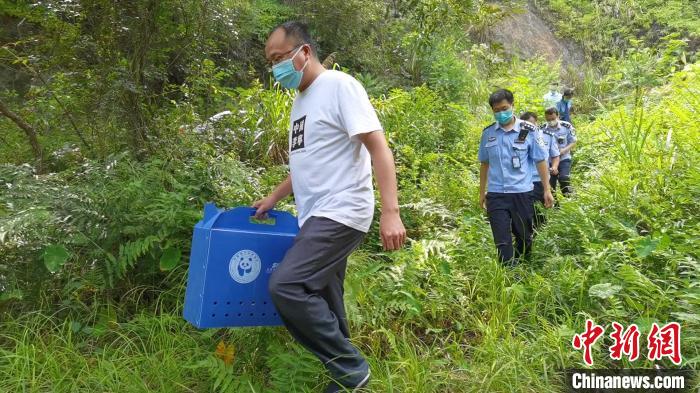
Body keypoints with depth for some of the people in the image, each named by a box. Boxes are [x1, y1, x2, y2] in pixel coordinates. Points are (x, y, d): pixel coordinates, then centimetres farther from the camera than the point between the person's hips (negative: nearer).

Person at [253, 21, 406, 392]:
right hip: (316, 217, 9)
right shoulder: (300, 101, 18)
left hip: (341, 212, -9)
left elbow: (378, 147, -16)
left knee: (286, 286, -19)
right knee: (322, 303, 10)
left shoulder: (339, 85, -8)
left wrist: (390, 212, -24)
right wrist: (272, 198, 22)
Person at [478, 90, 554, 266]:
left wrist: (547, 189, 1)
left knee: (524, 236, 16)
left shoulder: (528, 130, -4)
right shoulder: (488, 132, 3)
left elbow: (540, 160, 1)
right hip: (496, 195, 1)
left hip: (521, 193, -1)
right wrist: (481, 192, 14)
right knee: (502, 241, 0)